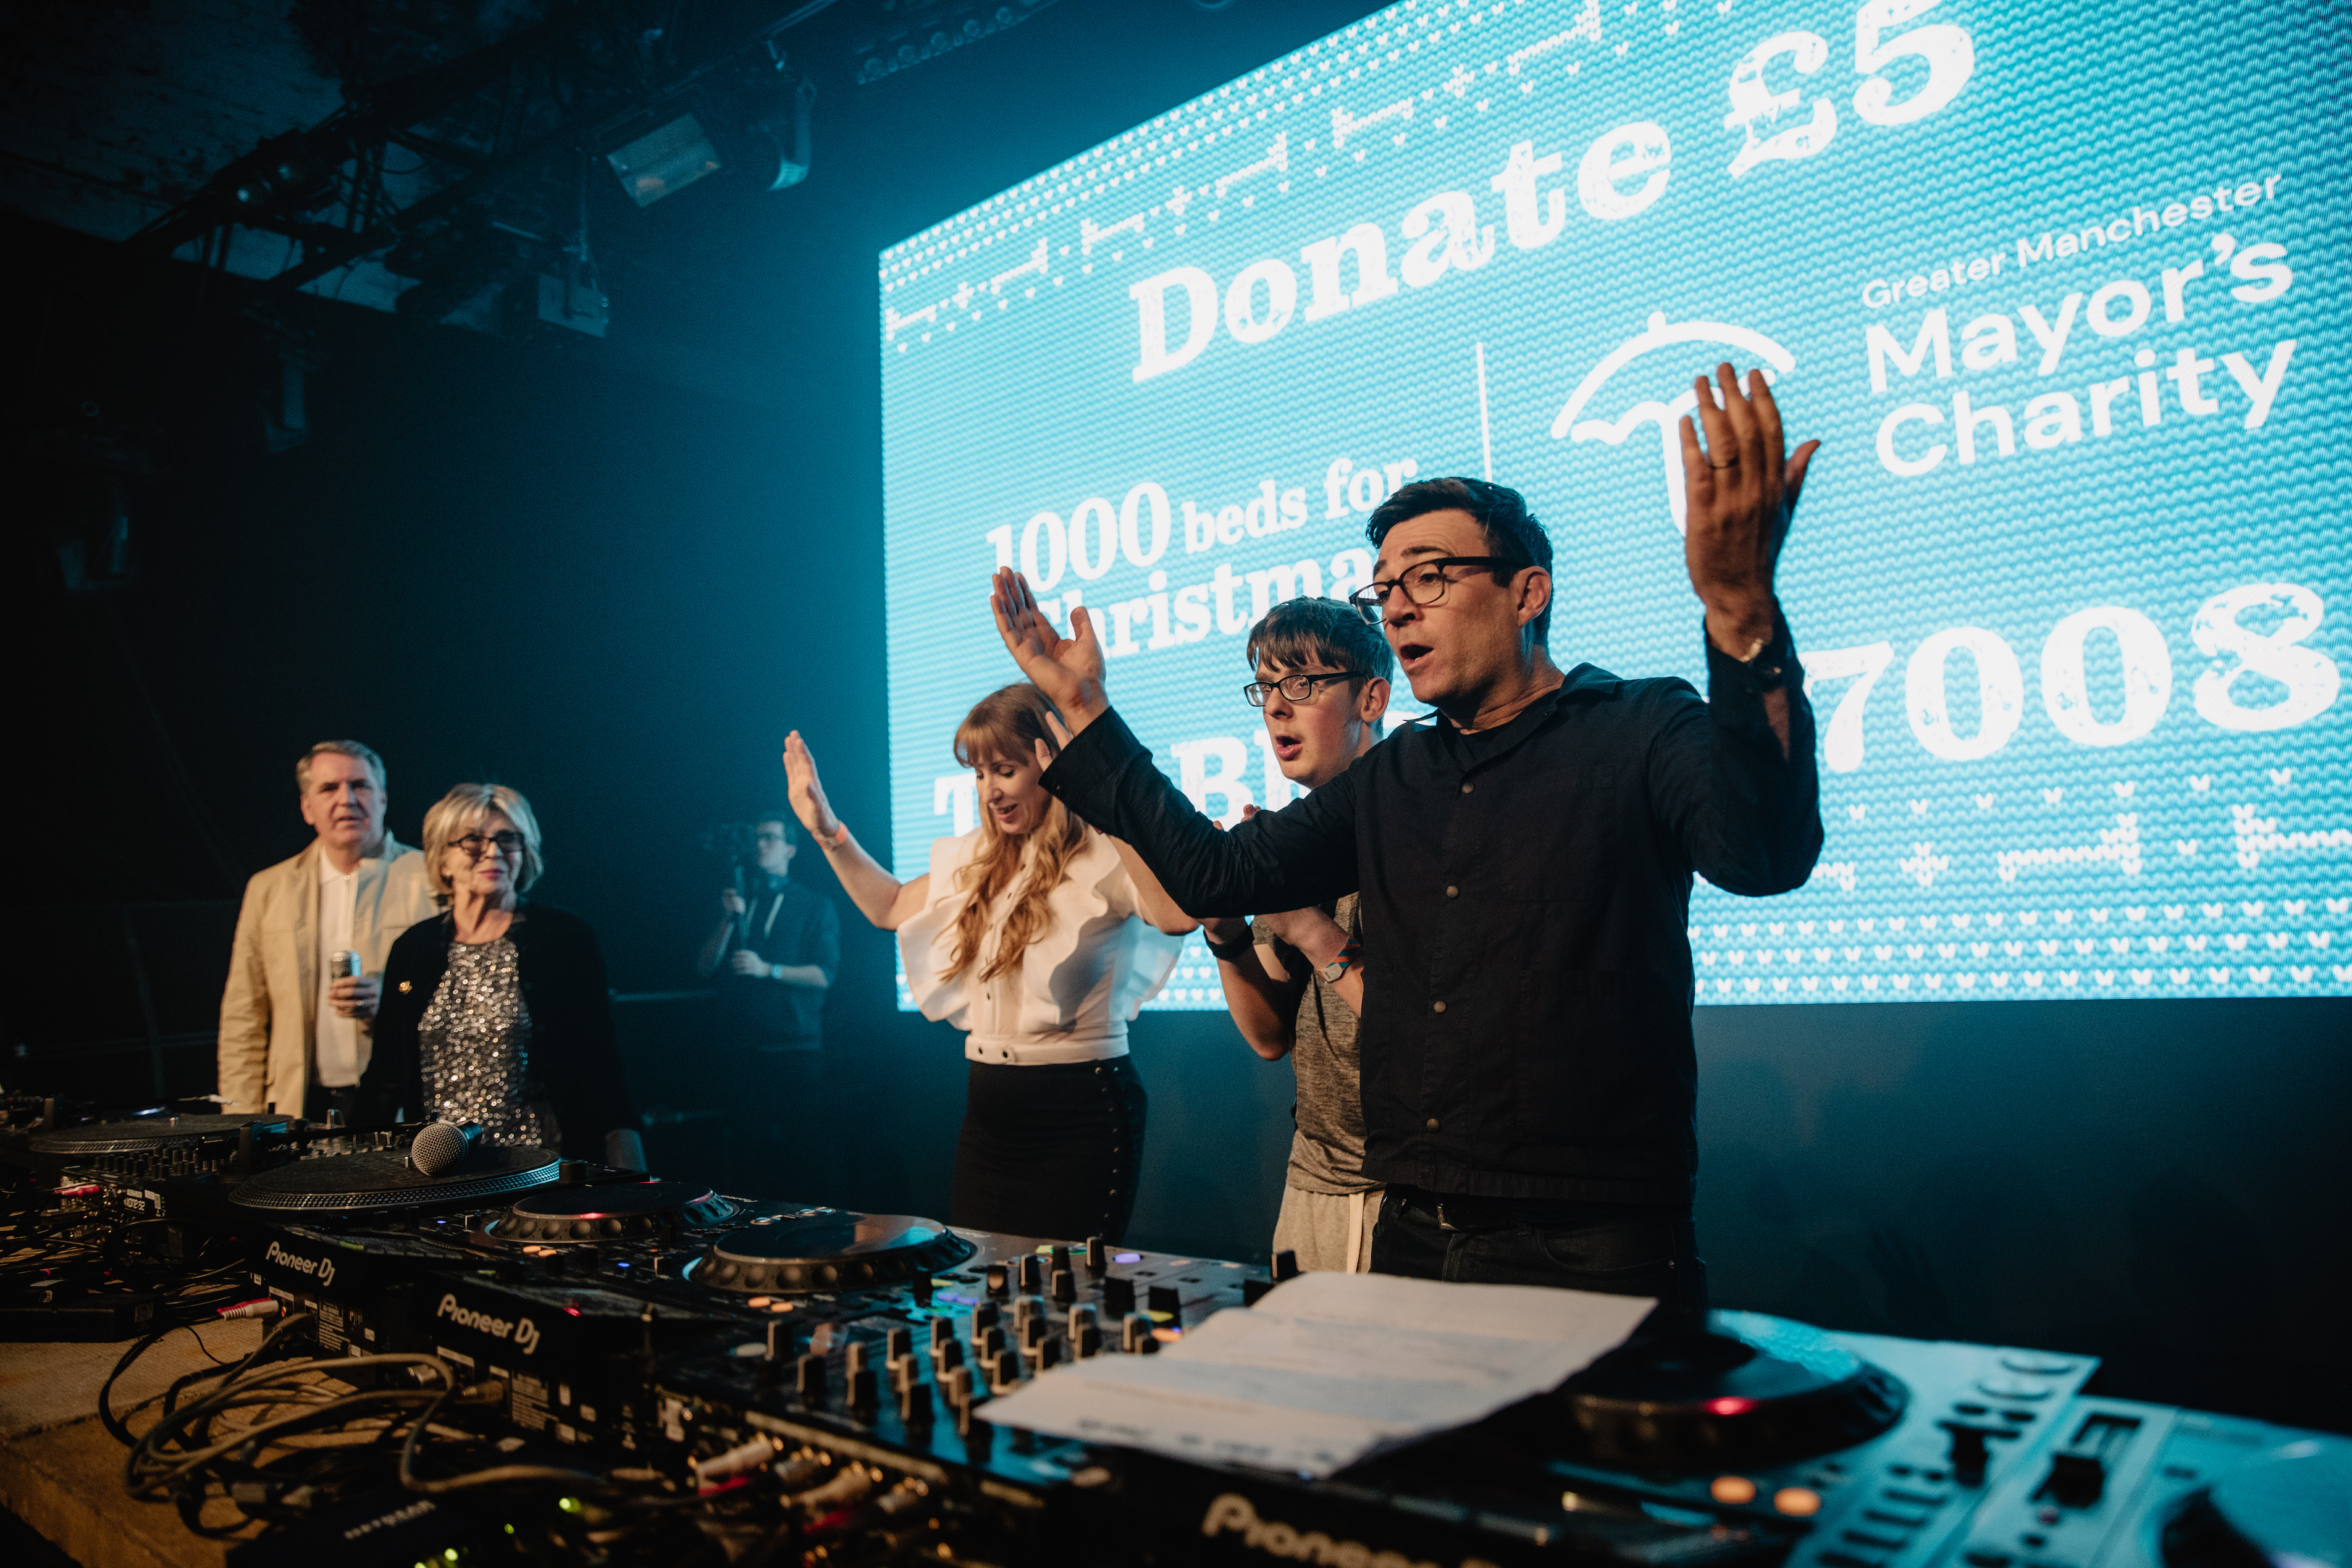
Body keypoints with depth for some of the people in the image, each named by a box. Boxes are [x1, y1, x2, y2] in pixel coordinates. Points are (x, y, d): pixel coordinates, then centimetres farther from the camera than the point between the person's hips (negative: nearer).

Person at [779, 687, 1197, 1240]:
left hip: (1079, 1111, -7)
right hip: (988, 1108, 8)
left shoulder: (1102, 853, -14)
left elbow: (1178, 914, -36)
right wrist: (829, 833, 16)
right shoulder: (978, 859, 10)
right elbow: (891, 908, 26)